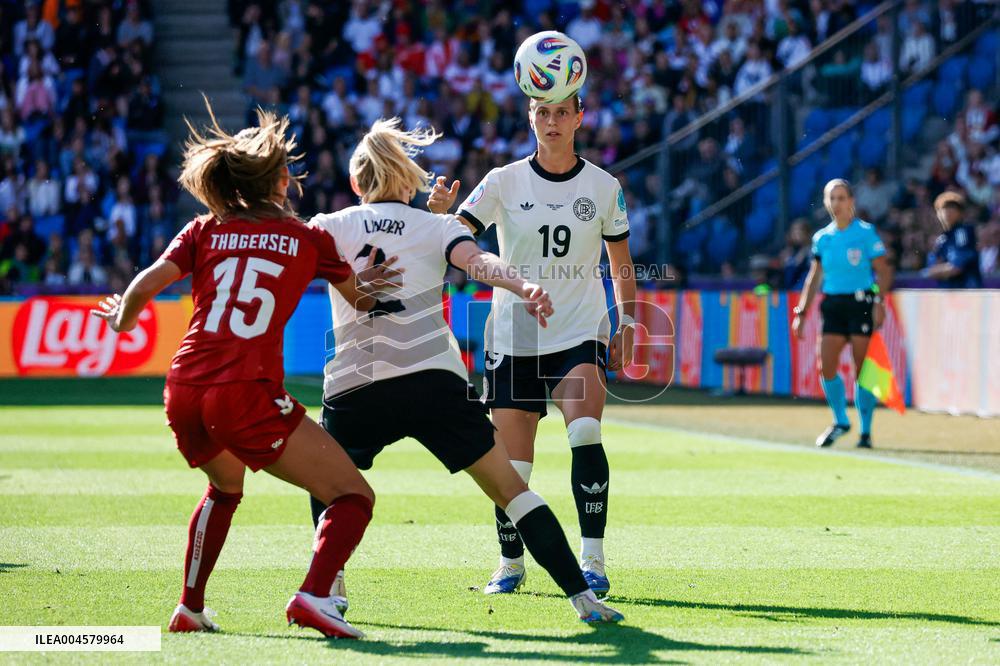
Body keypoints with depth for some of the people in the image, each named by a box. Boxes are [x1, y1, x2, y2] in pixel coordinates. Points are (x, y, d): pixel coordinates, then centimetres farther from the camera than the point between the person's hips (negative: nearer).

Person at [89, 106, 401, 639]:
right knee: (353, 496, 1)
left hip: (183, 392, 5)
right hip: (247, 395, -5)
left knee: (225, 486, 36)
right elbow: (362, 299, 24)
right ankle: (313, 595, -22)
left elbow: (145, 285, 3)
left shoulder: (204, 231, 14)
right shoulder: (309, 239, 9)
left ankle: (189, 607, 31)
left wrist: (121, 319, 23)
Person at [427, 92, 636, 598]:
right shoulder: (504, 182, -1)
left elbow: (621, 262, 14)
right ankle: (510, 563, 22)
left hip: (580, 333, 0)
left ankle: (592, 560, -19)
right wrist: (440, 211, -31)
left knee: (585, 433, -24)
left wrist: (627, 322, 4)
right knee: (512, 463, 0)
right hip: (513, 338, 0)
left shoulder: (604, 187, 3)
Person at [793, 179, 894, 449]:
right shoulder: (822, 237, 12)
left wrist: (879, 302, -16)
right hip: (833, 303, 4)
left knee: (863, 369, -5)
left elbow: (883, 271, -3)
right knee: (826, 366, -5)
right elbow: (814, 277, 19)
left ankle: (865, 432, 3)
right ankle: (840, 422, 15)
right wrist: (802, 312, 13)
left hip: (861, 302, -4)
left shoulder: (866, 232, -2)